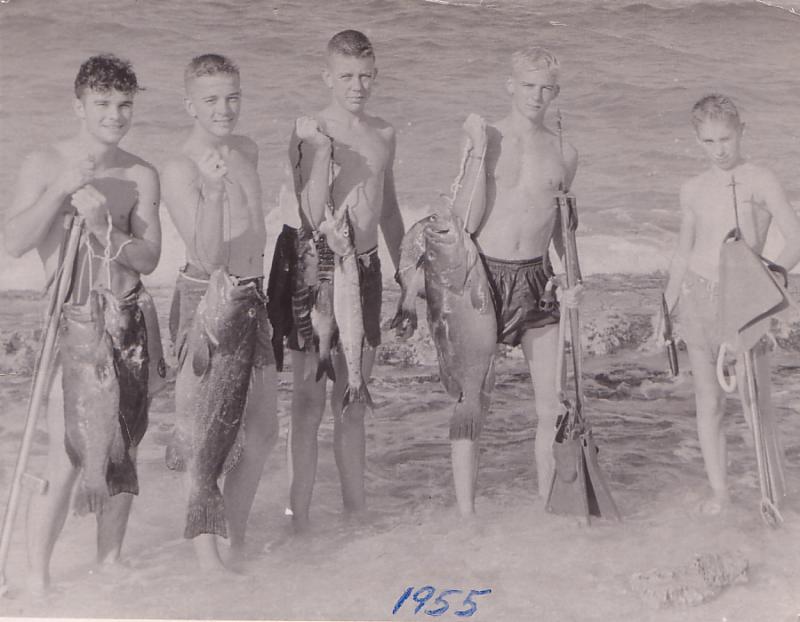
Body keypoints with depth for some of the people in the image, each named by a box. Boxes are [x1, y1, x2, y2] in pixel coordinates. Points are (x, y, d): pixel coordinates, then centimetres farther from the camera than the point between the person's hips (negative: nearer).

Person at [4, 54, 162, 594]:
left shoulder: (142, 176, 4)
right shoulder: (45, 164, -1)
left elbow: (148, 258, -3)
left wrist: (101, 223, -17)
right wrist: (61, 190, -17)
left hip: (129, 321, 3)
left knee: (122, 451, 9)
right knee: (67, 460, -7)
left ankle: (109, 562, 25)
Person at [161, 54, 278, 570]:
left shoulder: (248, 151, 7)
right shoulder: (179, 171, -16)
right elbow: (206, 255, -26)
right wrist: (211, 191, -38)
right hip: (205, 300, -7)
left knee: (263, 429, 12)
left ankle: (237, 538, 27)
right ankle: (206, 548, 11)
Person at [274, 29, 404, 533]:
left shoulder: (384, 135, 9)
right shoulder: (309, 133, -7)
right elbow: (309, 220, -12)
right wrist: (321, 161, -24)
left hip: (366, 270, 5)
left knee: (353, 402, 13)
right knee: (309, 401, 0)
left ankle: (356, 509, 23)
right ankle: (301, 515, 9)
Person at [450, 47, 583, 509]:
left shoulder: (564, 154, 8)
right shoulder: (483, 139, -2)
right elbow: (466, 222, -9)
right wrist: (479, 154, -14)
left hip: (536, 280, 3)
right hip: (485, 276, -3)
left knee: (554, 407, 3)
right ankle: (466, 513, 13)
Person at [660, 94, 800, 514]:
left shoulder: (761, 183, -4)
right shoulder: (693, 190, 9)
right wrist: (665, 310, 15)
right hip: (697, 295, 3)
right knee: (708, 400, 5)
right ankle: (718, 489, 15)